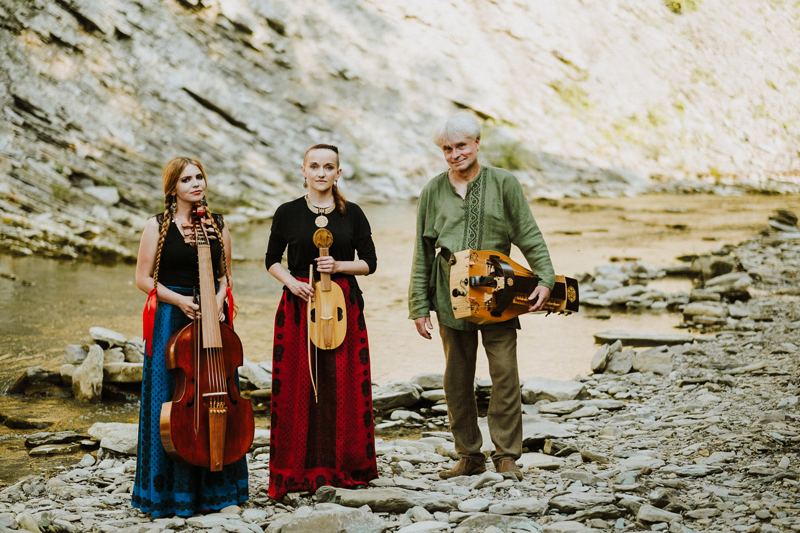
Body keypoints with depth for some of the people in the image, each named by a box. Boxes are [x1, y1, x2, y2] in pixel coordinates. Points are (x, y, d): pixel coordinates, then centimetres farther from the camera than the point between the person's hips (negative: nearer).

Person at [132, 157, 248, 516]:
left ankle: (213, 486, 15)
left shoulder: (218, 227, 10)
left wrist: (219, 298, -4)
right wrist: (179, 299, -14)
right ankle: (170, 492, 7)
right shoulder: (158, 226, 0)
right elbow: (144, 278, 0)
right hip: (171, 321, -3)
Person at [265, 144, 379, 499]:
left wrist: (339, 265, -12)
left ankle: (345, 466, 12)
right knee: (297, 388, -2)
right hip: (298, 305, 0)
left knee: (343, 386, 0)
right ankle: (298, 469, 7)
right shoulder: (288, 213, 3)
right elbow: (272, 259, 10)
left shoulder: (352, 214, 4)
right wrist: (290, 280, -8)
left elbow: (369, 262, 6)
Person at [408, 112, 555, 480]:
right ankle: (470, 457, 17)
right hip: (451, 295, 2)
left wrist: (545, 279, -12)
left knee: (505, 373, -8)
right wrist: (419, 307, 4)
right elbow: (422, 253, 8)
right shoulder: (434, 191, 6)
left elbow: (529, 236, 1)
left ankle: (506, 455, 1)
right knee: (457, 380, 7)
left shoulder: (503, 183, 1)